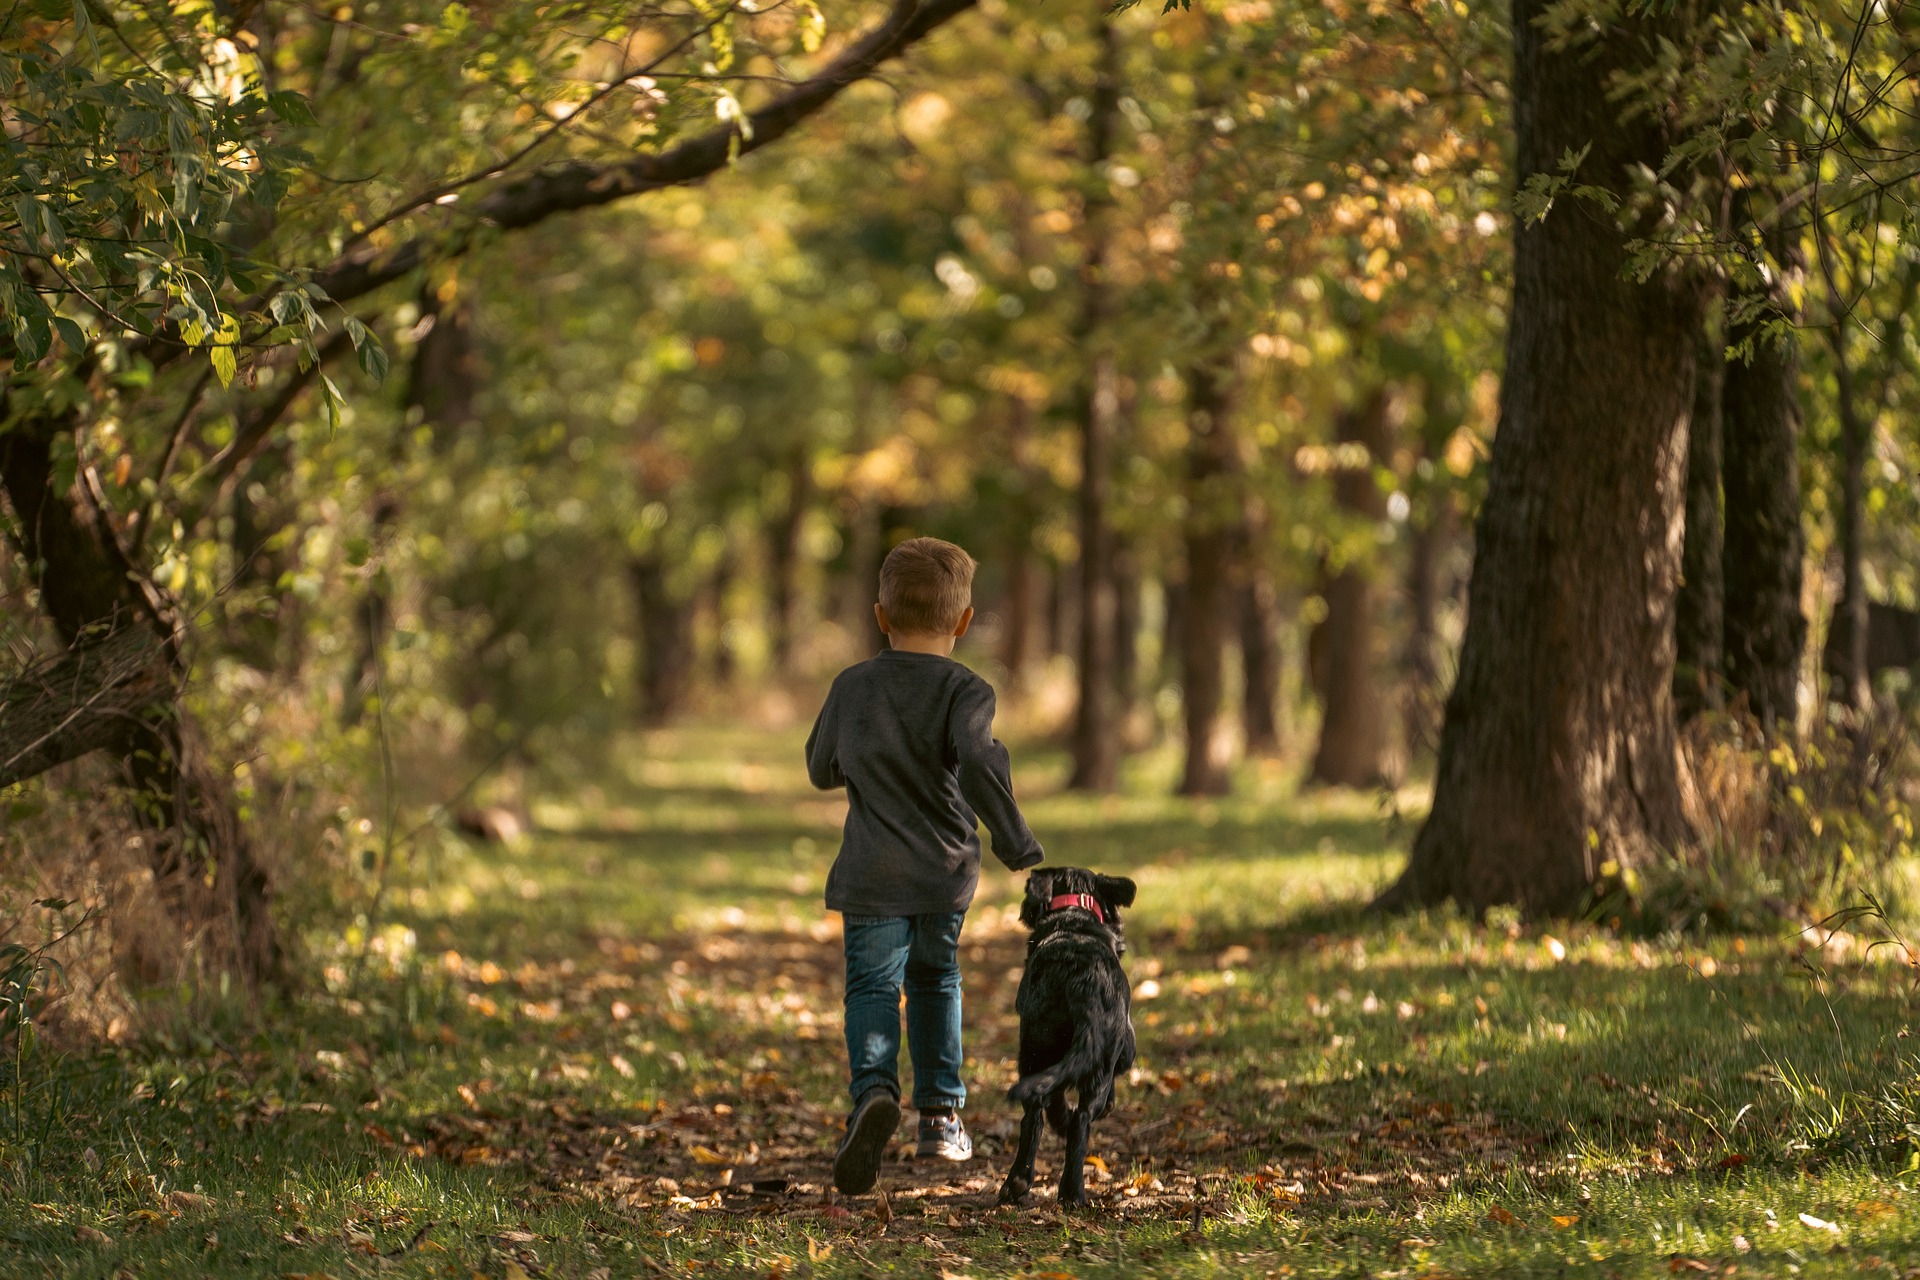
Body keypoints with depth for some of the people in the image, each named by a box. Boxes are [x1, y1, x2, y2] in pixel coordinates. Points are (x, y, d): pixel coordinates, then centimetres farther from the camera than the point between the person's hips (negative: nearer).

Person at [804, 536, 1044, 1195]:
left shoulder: (852, 687, 3)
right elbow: (978, 766, -23)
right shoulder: (965, 692, -7)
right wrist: (1020, 850, -19)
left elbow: (822, 769, 15)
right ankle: (941, 1111, 19)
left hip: (872, 875, 0)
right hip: (946, 872, 0)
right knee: (935, 981, 21)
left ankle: (873, 1088, -31)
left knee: (872, 986, -3)